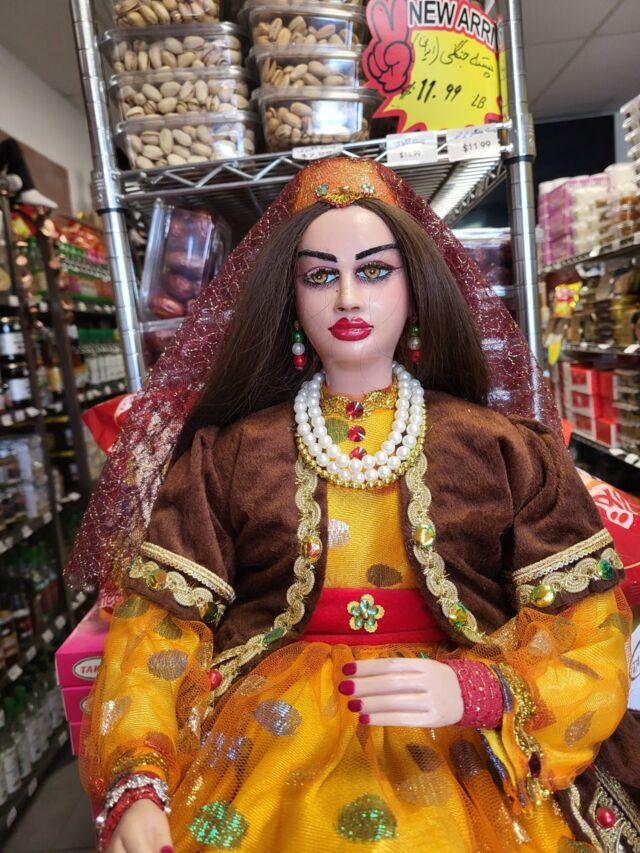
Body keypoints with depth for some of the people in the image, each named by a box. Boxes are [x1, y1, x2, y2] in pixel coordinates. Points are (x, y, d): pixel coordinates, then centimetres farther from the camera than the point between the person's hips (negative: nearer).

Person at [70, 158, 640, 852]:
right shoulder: (223, 453, 4)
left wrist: (478, 690, -16)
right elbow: (158, 620, 0)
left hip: (463, 745, 0)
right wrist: (134, 788, -15)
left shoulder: (502, 446, 4)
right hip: (267, 736, 1)